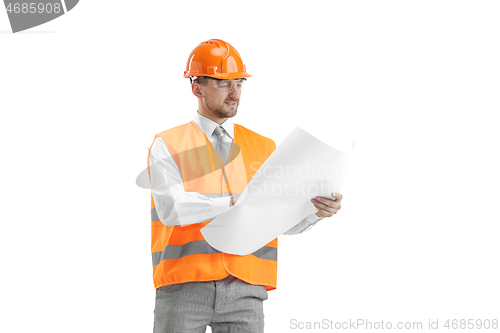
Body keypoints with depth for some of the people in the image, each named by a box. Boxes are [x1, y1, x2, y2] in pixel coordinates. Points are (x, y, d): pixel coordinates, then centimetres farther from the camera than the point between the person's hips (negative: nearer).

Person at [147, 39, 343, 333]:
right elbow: (171, 209, -12)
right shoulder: (168, 145, 5)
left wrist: (318, 209, -15)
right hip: (185, 286, -2)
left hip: (244, 289, 3)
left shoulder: (265, 149, 15)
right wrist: (236, 202, -21)